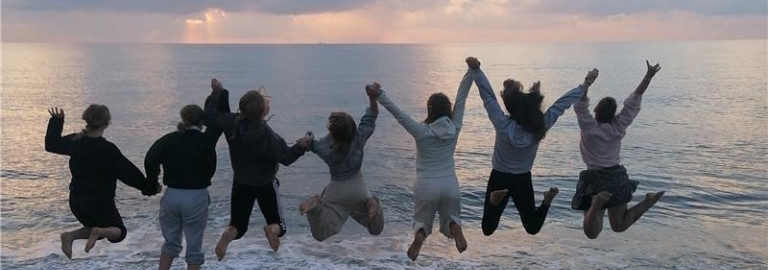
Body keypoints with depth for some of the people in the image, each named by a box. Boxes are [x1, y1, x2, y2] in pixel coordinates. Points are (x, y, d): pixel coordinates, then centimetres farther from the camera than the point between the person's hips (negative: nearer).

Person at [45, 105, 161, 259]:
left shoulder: (75, 141, -6)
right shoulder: (108, 149, -21)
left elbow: (51, 144, 14)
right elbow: (129, 173, -15)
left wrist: (57, 121, 24)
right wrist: (150, 188, -3)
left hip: (76, 200, 6)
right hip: (101, 202, -6)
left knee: (94, 226, 28)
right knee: (119, 231, 14)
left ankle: (70, 236, -1)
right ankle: (99, 232, -20)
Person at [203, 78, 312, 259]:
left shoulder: (232, 123, -18)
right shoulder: (267, 135, -28)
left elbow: (209, 117, -10)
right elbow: (286, 158, -24)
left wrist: (217, 92, -4)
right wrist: (301, 146, -21)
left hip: (241, 184, 3)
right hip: (266, 185, -3)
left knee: (238, 224, 16)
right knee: (278, 224, 12)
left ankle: (227, 235, -21)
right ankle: (272, 229, -25)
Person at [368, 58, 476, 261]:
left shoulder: (421, 131, -12)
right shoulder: (454, 128, -5)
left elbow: (398, 113, -18)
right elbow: (461, 96, -3)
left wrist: (379, 95, -18)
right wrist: (471, 70, 0)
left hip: (426, 185, -2)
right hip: (450, 185, 2)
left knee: (421, 221, 19)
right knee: (450, 221, 19)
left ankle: (420, 234, -18)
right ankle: (454, 226, -19)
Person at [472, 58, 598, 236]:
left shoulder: (502, 125, -24)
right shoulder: (541, 127, -18)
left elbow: (488, 95, -19)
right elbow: (563, 103, -10)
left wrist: (476, 70, -13)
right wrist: (585, 85, -2)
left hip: (499, 179, -2)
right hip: (523, 181, 2)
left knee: (488, 229, 0)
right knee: (532, 228, 16)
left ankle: (495, 200, -27)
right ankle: (547, 201, -12)